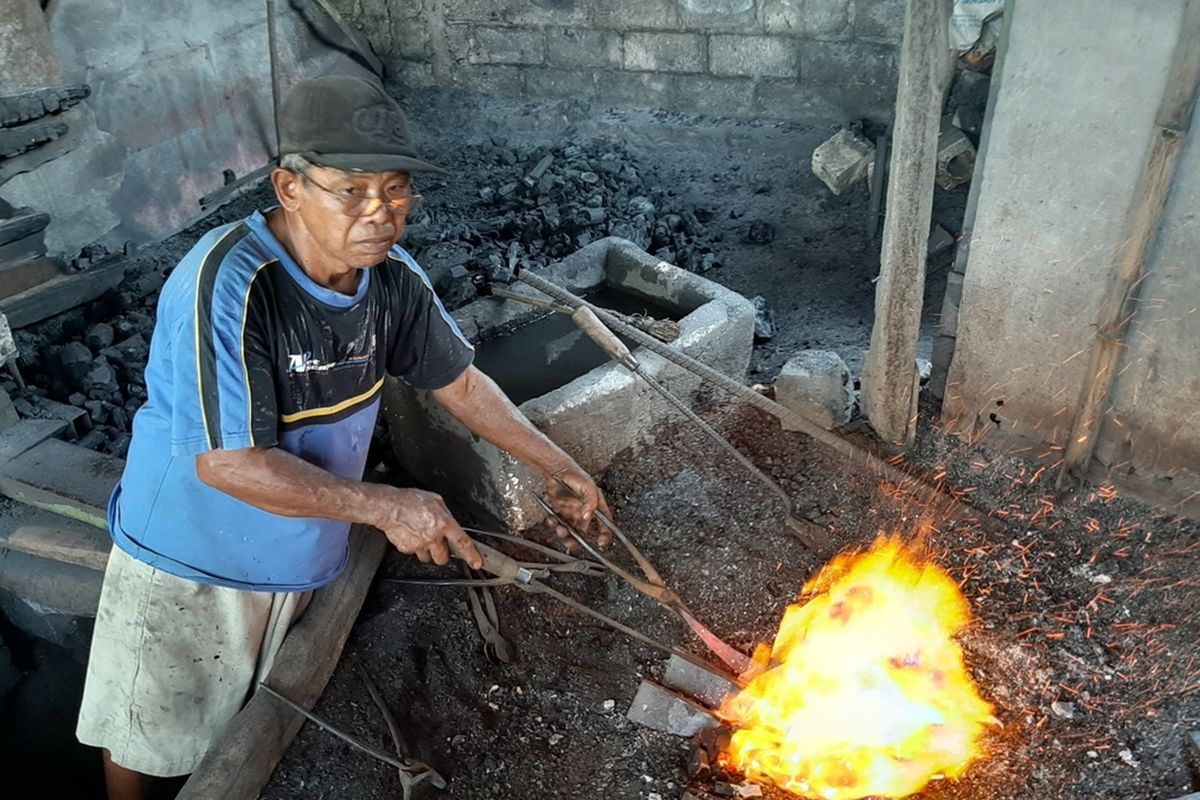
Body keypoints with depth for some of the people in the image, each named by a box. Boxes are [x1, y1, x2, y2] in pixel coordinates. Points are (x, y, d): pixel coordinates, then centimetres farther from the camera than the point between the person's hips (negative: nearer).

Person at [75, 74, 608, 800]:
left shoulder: (393, 278, -12)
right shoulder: (228, 282, -31)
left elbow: (461, 382, 1)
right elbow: (228, 463, -32)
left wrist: (556, 465, -2)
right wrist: (387, 507, -31)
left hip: (309, 562, 5)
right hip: (192, 566, -5)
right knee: (149, 740, 19)